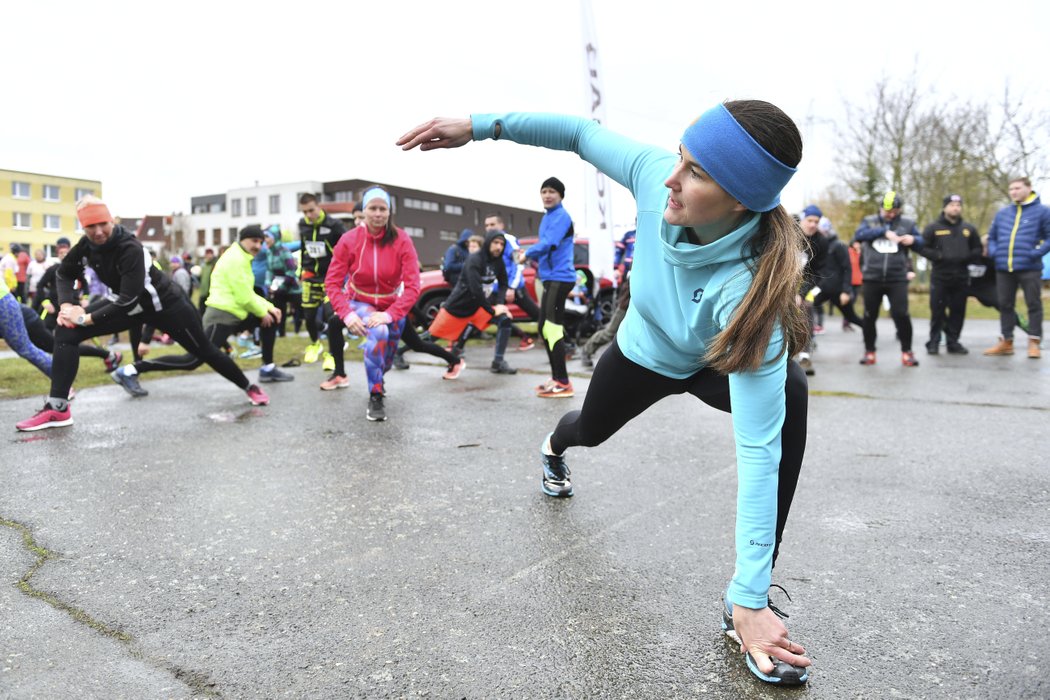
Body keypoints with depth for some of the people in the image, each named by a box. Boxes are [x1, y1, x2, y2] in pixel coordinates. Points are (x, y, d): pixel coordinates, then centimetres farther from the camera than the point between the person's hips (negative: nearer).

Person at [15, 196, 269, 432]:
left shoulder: (130, 248, -31)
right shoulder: (86, 245, -12)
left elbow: (129, 299, -35)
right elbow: (64, 273, 6)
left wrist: (86, 318, -32)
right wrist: (66, 304, -13)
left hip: (165, 304, -6)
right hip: (127, 304, 6)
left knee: (204, 351, 4)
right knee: (66, 331, -10)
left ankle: (249, 387, 29)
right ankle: (57, 408, -8)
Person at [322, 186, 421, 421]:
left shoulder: (402, 241, -21)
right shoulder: (349, 240, -19)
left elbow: (413, 285, -25)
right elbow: (332, 283, -17)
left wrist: (389, 314, -36)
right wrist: (347, 314, -33)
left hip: (391, 306, 2)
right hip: (359, 303, -2)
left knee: (385, 363, 16)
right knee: (378, 332, -34)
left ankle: (377, 380, 55)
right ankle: (375, 397, -21)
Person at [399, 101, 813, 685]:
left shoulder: (749, 286, -45)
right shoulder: (656, 175, -36)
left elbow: (758, 450, -46)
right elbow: (584, 134, -15)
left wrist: (750, 599, -46)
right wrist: (480, 126, -21)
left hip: (716, 365, -3)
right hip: (644, 353, 4)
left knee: (785, 393, -37)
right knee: (592, 429, 29)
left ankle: (748, 603, -23)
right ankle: (556, 447, 72)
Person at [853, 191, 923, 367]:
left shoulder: (907, 223, 8)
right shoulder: (869, 221, 7)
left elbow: (921, 242, 10)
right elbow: (858, 235, -11)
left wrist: (913, 239, -13)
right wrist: (884, 231, -20)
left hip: (897, 279, 0)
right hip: (871, 278, 1)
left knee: (901, 314, -5)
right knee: (869, 316, 7)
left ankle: (907, 351, 10)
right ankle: (869, 351, 21)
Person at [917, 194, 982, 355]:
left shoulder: (969, 228, 13)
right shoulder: (933, 228, 1)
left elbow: (977, 249, 17)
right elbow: (922, 247, -4)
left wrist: (968, 258, -3)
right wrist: (938, 256, -16)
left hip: (961, 278, 3)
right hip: (940, 277, -3)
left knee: (958, 311, 6)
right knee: (937, 311, -2)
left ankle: (953, 342, 14)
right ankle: (934, 342, 6)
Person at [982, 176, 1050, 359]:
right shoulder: (1002, 212, 14)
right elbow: (991, 236, 21)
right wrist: (994, 253, 4)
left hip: (1029, 268, -5)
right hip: (1003, 268, 5)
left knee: (1033, 304, 1)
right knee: (1005, 305, 9)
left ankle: (1034, 343, 5)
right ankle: (1006, 342, 18)